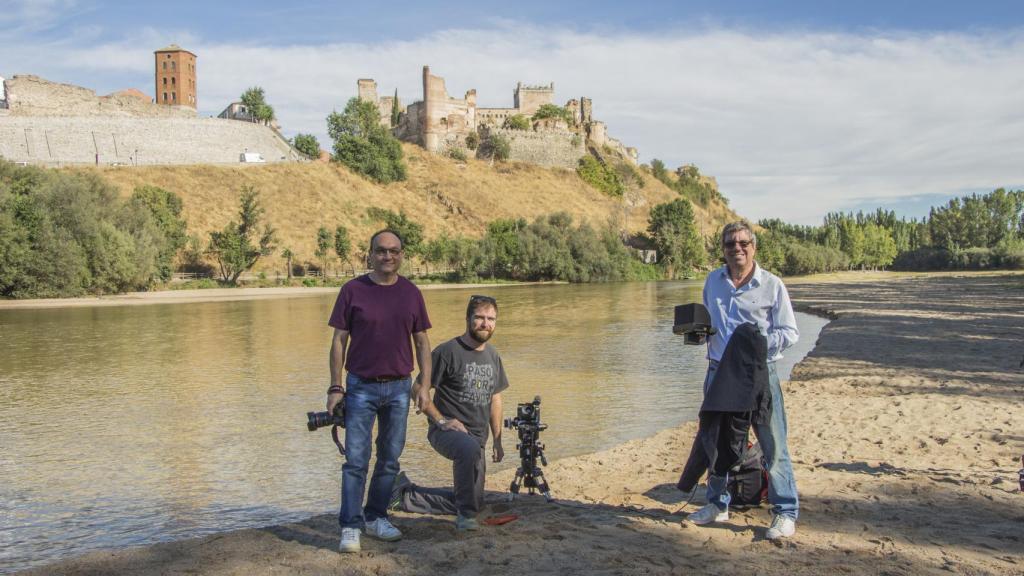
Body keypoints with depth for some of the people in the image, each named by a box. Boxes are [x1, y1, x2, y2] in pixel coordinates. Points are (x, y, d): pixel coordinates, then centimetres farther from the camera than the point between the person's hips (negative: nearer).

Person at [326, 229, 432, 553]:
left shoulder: (411, 293, 5)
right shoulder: (353, 290, -3)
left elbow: (422, 342, 9)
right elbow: (339, 341, -2)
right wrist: (335, 387, -7)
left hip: (399, 387, 3)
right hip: (361, 386, -3)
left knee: (390, 459, 10)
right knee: (356, 460, -5)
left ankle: (376, 518, 24)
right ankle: (350, 528, 1)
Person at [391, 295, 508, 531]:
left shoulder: (493, 356, 10)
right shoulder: (448, 351, -12)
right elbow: (420, 390, -12)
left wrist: (497, 440, 16)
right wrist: (442, 421, -20)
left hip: (477, 438, 8)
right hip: (446, 431, -7)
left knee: (472, 501, 12)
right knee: (470, 448, -42)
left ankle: (405, 493, 25)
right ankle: (466, 514, -22)